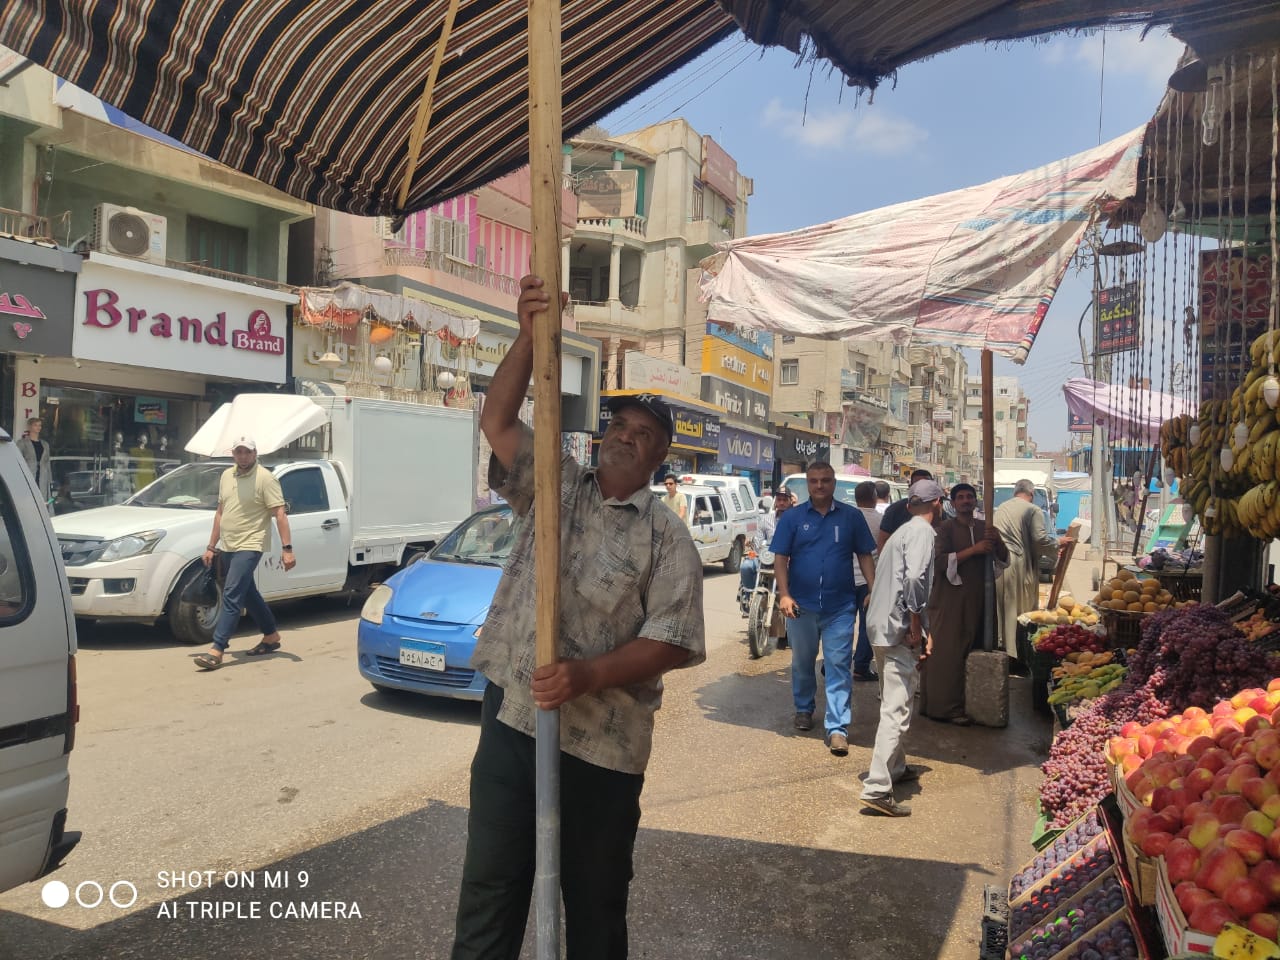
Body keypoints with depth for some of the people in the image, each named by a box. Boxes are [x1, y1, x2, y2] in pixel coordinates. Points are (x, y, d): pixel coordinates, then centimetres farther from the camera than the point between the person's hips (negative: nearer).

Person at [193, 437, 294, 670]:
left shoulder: (265, 478, -11)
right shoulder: (227, 476, 12)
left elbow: (280, 514, -15)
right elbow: (220, 512, 18)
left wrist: (287, 548, -22)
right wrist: (211, 547, 17)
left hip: (249, 547, -8)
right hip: (227, 547, 8)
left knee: (231, 596, -14)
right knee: (248, 595, 17)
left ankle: (217, 650, -13)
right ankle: (271, 636, 31)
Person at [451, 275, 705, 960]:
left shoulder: (667, 537, -1)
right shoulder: (556, 488, 7)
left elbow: (673, 643, -8)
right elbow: (498, 421, -6)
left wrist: (589, 675, -20)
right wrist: (530, 336, -17)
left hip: (604, 739, -2)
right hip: (512, 713, 2)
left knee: (595, 892, 14)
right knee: (490, 883, 11)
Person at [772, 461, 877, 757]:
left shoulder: (851, 516, 2)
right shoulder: (792, 517, 1)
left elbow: (865, 556, 5)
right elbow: (781, 558, -1)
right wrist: (784, 595, -12)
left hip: (840, 607, -1)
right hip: (802, 605, 1)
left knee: (839, 666, -3)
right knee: (802, 662, 16)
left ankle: (837, 728, 1)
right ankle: (804, 709, 38)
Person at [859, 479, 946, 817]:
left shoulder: (904, 530, 20)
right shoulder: (922, 531, -9)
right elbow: (915, 578, -25)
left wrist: (918, 631, 17)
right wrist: (917, 632, -17)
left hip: (883, 626, 10)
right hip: (900, 630, -10)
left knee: (893, 704, 22)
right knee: (896, 711, -8)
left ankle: (896, 768, 36)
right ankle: (877, 789, -9)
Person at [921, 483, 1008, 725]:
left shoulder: (984, 528, 13)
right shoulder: (946, 527, -3)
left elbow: (1004, 560, 11)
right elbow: (940, 561, -15)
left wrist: (997, 541, -9)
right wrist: (974, 549, -20)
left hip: (976, 599, 5)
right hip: (949, 599, -5)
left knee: (972, 650, 8)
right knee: (948, 653, -6)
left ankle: (970, 703, 20)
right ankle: (948, 708, -1)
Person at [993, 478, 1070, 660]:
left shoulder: (1001, 508, 17)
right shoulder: (1033, 510, -2)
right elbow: (1040, 539, -10)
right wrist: (1058, 542, 7)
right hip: (1017, 564, -6)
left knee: (1000, 609, 12)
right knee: (1020, 610, 2)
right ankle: (1016, 653, 4)